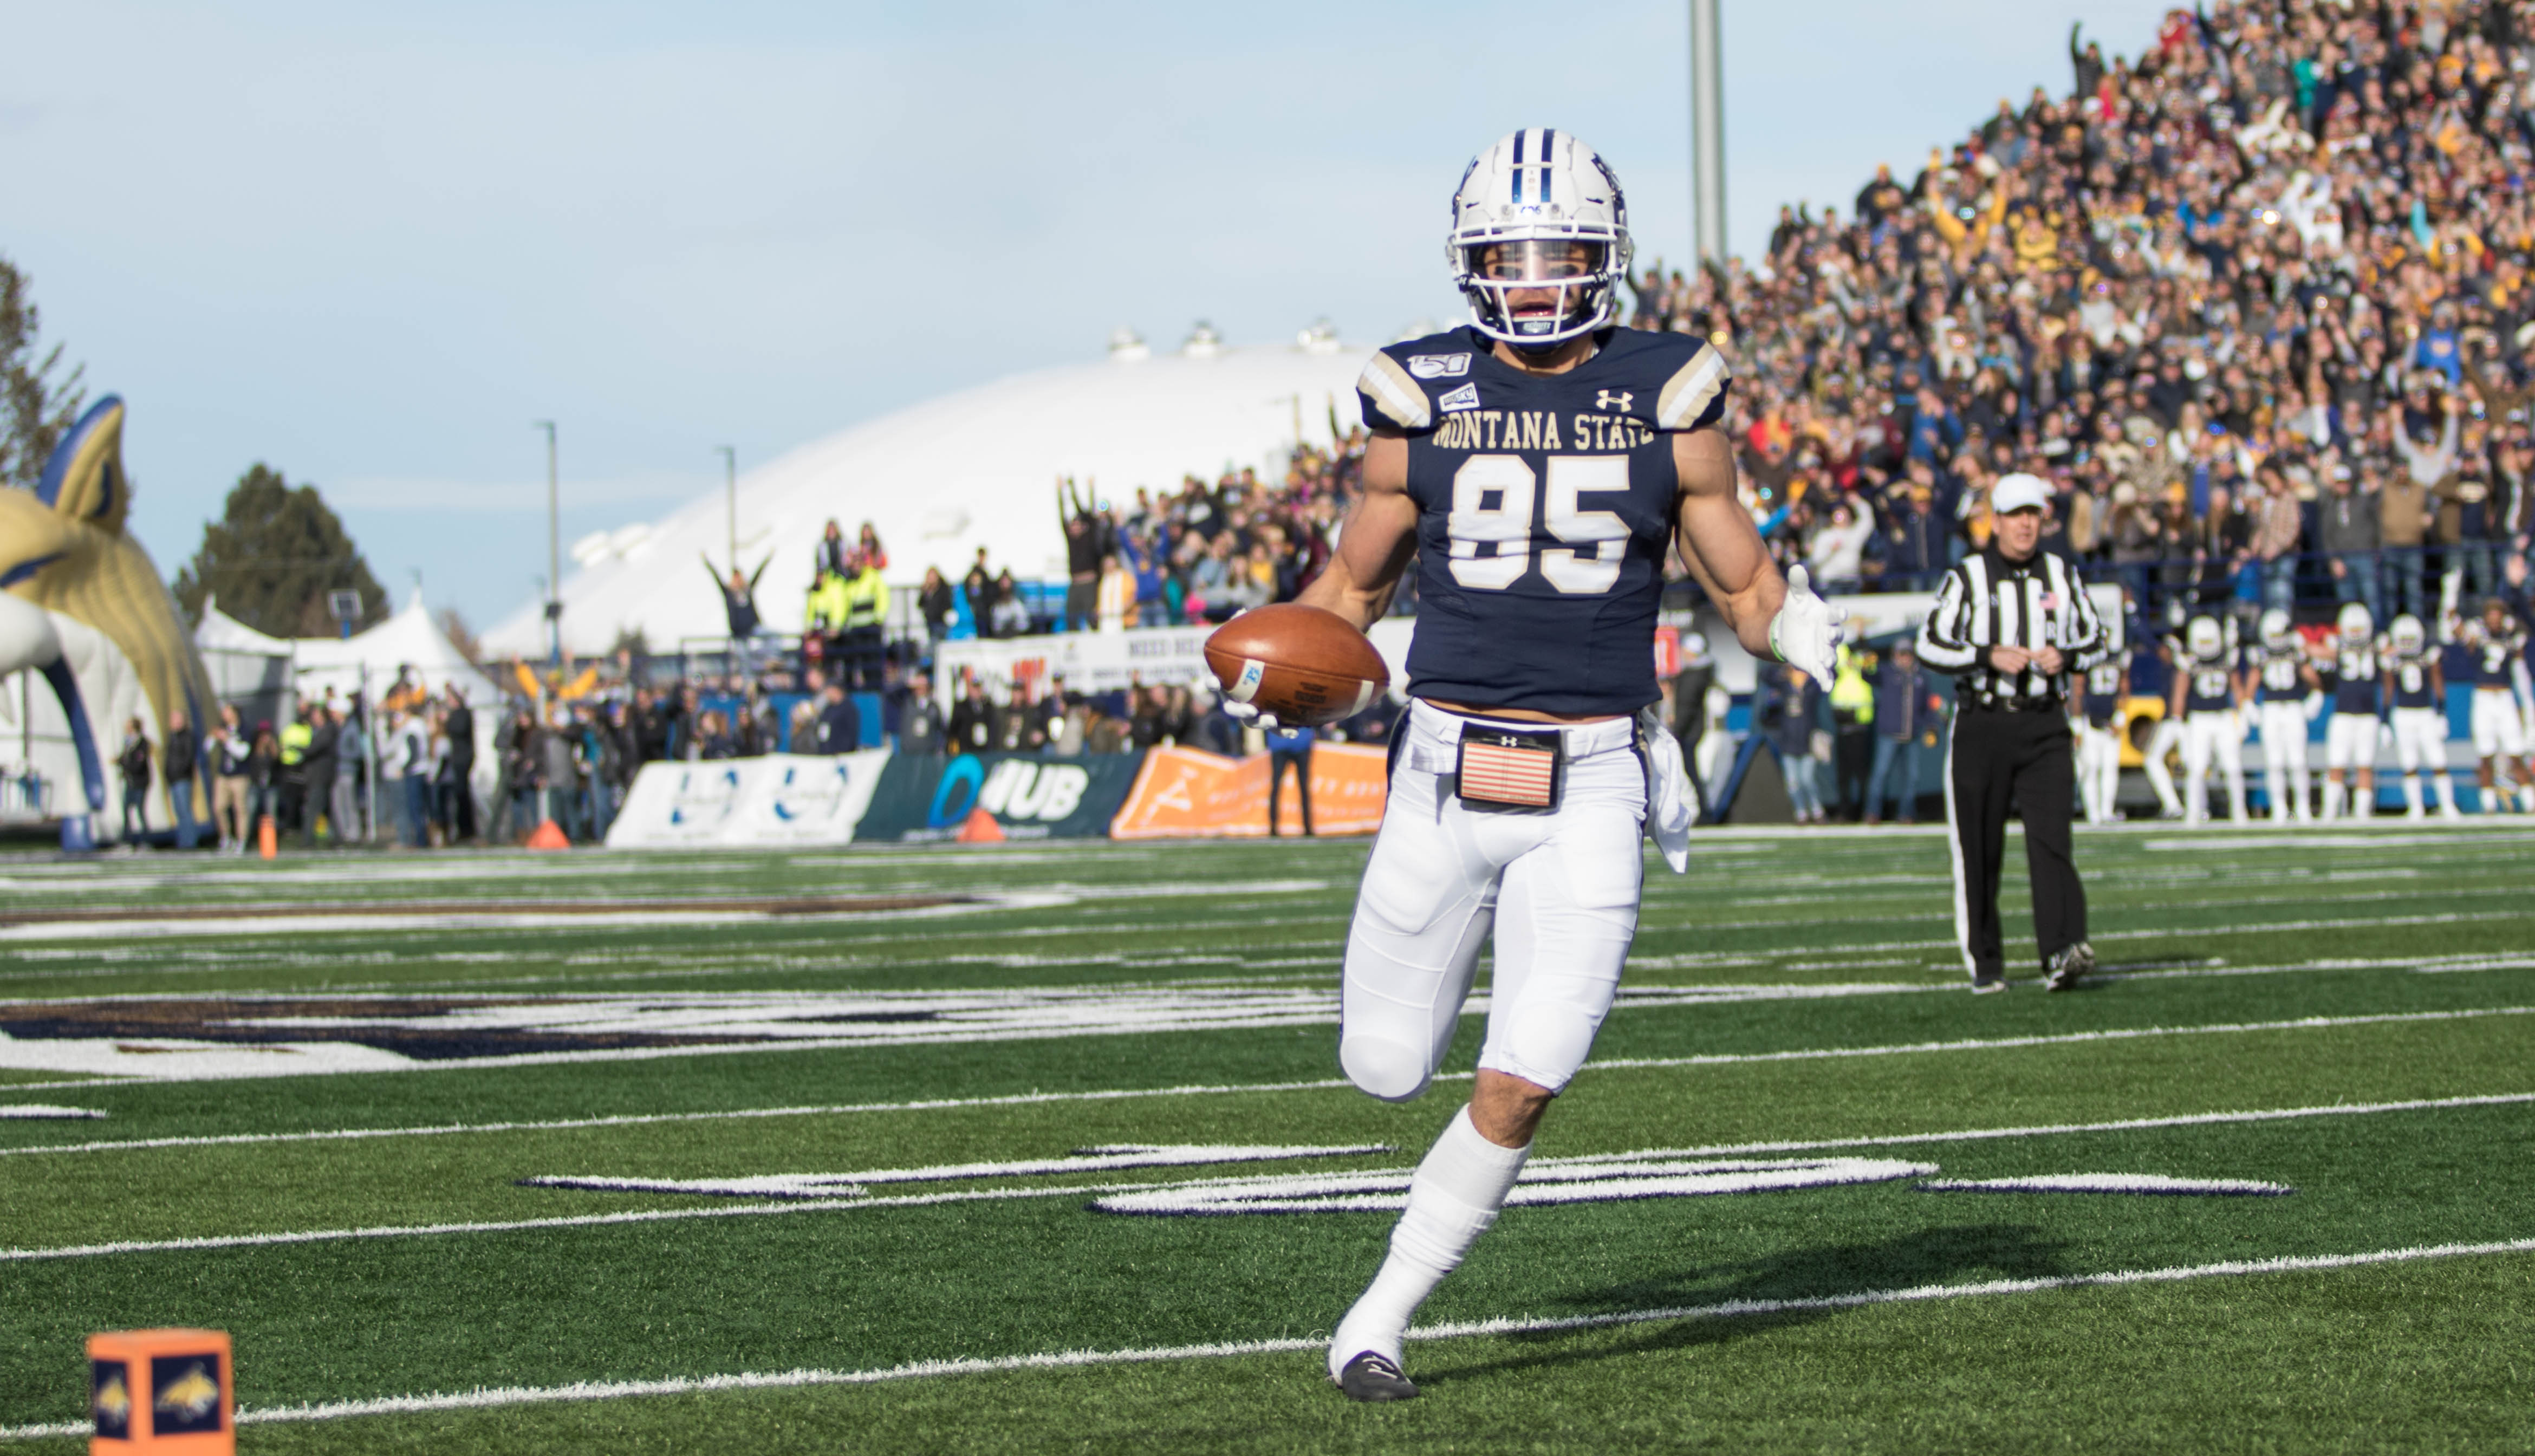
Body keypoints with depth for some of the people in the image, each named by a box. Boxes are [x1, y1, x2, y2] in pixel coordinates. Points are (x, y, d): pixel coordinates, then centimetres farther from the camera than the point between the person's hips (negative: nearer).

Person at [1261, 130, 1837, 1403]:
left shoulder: (1666, 401, 0)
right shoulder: (1423, 403, 2)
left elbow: (1744, 586, 8)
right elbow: (1354, 583, 14)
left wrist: (1796, 624, -15)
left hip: (1591, 784, -1)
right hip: (1446, 769, 1)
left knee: (1521, 1086, -10)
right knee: (1385, 1070, 5)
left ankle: (1379, 1318, 7)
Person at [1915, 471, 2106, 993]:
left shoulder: (2062, 575, 10)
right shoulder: (1967, 577, 0)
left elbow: (2097, 640, 16)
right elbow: (1931, 644, -6)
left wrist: (2066, 657, -6)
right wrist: (1991, 656, -19)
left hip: (2044, 725, 1)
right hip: (1982, 723, -1)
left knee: (2050, 837, -14)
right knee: (1979, 848, 3)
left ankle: (2062, 953, -25)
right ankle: (1984, 962, 13)